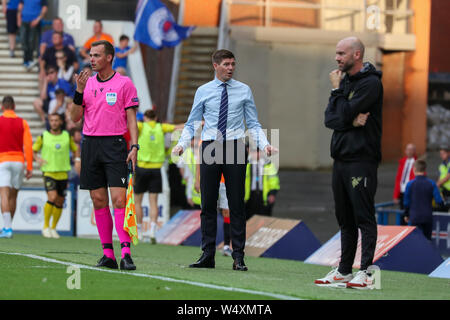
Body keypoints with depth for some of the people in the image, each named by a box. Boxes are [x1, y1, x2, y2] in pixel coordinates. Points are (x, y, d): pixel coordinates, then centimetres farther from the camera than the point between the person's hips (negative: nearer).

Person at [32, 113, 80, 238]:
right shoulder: (43, 137, 0)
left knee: (60, 202, 7)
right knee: (52, 197, -21)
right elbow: (33, 150, 8)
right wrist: (37, 159, -13)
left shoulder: (67, 136, 6)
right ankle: (46, 226, -7)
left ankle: (53, 228, 22)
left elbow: (75, 149, 18)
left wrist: (77, 161, 0)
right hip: (49, 172, -3)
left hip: (63, 173, 3)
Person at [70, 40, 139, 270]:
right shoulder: (87, 83, 11)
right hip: (90, 145, 4)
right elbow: (75, 117, 9)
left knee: (119, 199, -13)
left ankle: (126, 253, -15)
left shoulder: (124, 83, 0)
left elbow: (131, 118, -1)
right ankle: (108, 254, 9)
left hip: (115, 144, -4)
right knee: (99, 201, 4)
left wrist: (134, 146, -11)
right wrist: (79, 91, -5)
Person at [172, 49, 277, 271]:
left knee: (236, 203, 0)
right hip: (210, 148, 1)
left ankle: (238, 256, 4)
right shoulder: (203, 92, 8)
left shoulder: (244, 91, 8)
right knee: (208, 203, 2)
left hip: (235, 147, -1)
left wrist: (264, 144, -8)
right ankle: (207, 255, 8)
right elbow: (191, 124, 10)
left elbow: (253, 124, 8)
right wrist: (182, 145, -7)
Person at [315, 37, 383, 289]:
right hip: (340, 159, 9)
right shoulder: (345, 81, 17)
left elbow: (344, 114, -17)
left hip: (361, 160, -9)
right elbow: (330, 119, 7)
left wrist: (337, 90, -2)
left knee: (364, 218, -9)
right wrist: (351, 120, -12)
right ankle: (344, 270, 15)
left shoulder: (371, 83, -9)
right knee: (345, 218, 11)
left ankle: (366, 271, -10)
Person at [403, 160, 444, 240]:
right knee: (427, 239, 12)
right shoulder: (431, 183, -3)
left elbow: (406, 202, -1)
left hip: (415, 218, -2)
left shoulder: (410, 184, -6)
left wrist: (406, 215, 15)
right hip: (428, 218, 2)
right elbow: (439, 201, -7)